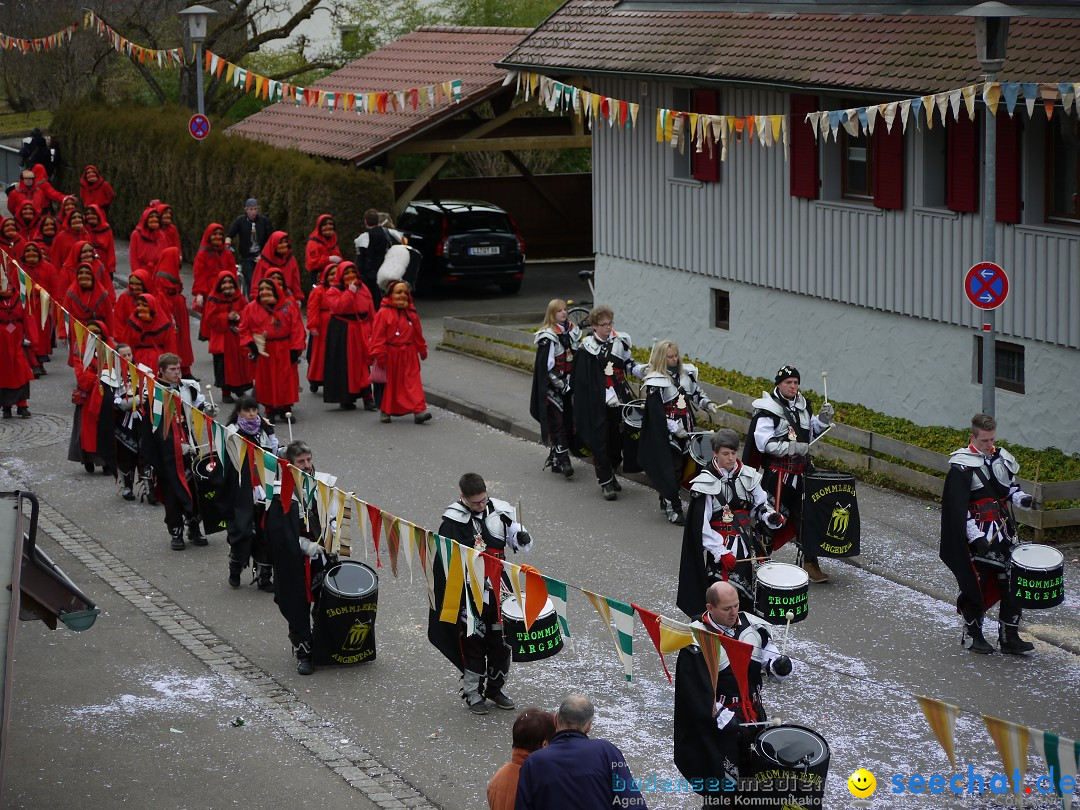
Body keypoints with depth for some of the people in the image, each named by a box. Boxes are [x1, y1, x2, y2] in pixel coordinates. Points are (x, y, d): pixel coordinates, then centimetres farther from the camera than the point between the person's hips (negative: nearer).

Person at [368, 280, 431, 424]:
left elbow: (417, 334, 17)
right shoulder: (384, 313, -9)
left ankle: (418, 411, -11)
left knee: (412, 381, -5)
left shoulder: (411, 313, 6)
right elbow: (378, 336, -10)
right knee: (388, 383, 8)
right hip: (390, 355, -3)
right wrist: (379, 355, -13)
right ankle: (385, 411, 23)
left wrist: (422, 349, 23)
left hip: (408, 354, 3)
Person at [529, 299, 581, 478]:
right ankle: (563, 460, -14)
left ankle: (555, 458, 16)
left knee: (568, 420, 6)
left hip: (569, 384, 7)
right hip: (553, 387, -7)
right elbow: (547, 366, -14)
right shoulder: (547, 337, -12)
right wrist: (561, 384, -15)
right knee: (557, 422, -10)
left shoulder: (572, 331, 10)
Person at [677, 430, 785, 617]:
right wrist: (722, 552, -16)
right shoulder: (706, 483, -10)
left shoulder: (748, 476, 2)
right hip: (719, 545, -4)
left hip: (746, 543, 5)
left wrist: (771, 516, -11)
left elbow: (760, 505, 13)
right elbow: (701, 526, -11)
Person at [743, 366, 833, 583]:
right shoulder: (767, 410, -14)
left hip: (801, 471, 7)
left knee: (804, 516, 8)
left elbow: (811, 432, 22)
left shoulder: (802, 406, 10)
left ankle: (810, 563, 13)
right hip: (777, 473, -7)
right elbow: (764, 443, -20)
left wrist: (823, 419, 3)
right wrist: (793, 448, -24)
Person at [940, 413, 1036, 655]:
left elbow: (1011, 487, 20)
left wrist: (1023, 499, -4)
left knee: (1011, 583, 4)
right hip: (977, 536, -6)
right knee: (977, 583, 1)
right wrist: (976, 537, -23)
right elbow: (959, 507, -15)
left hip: (1003, 533, 6)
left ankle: (1009, 637, 11)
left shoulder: (1002, 458, 8)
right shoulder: (962, 465, -10)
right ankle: (972, 635, 17)